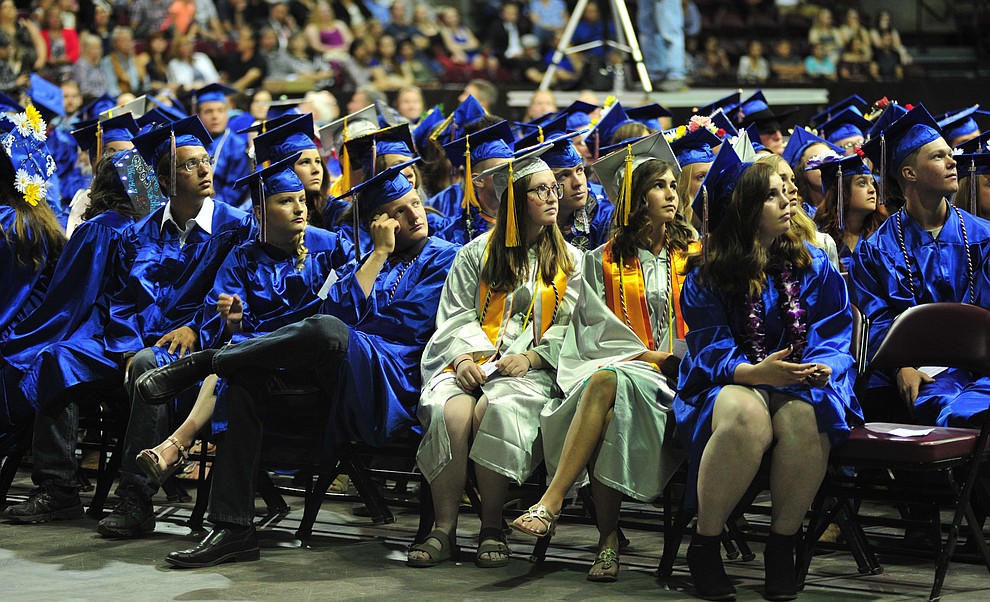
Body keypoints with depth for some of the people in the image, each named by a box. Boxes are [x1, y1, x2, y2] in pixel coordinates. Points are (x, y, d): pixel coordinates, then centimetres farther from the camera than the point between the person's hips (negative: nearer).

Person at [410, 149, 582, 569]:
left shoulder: (570, 260, 15)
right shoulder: (477, 253, 15)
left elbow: (569, 325, 7)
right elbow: (456, 313, 10)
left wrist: (531, 357, -10)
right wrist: (465, 358, -10)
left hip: (533, 368, -1)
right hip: (474, 361, 1)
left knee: (494, 409, -35)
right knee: (451, 411, -33)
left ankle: (491, 527, -26)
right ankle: (445, 529, -28)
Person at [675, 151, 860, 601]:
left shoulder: (812, 267, 12)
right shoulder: (707, 277, 4)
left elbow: (833, 335, 6)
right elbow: (710, 348, -5)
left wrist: (823, 367, -18)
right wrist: (755, 372, -26)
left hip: (802, 382, 2)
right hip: (732, 382, -2)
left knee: (806, 417, -37)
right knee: (745, 415, -40)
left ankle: (783, 543, -18)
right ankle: (705, 544, -22)